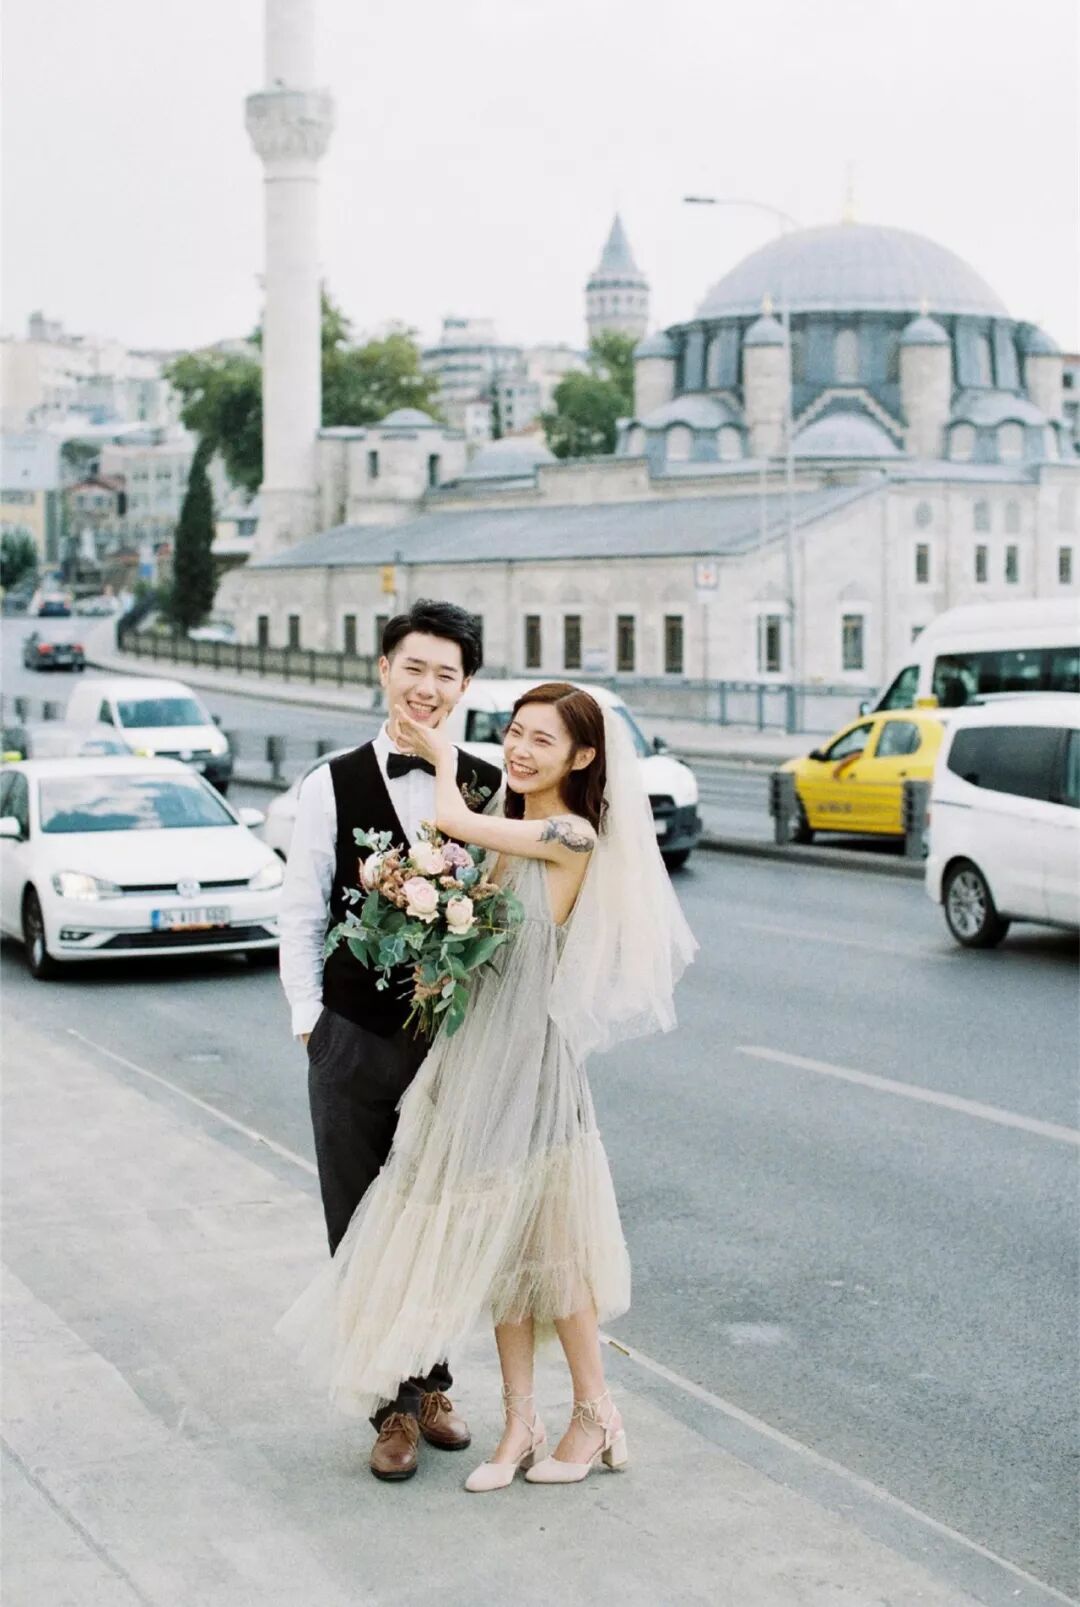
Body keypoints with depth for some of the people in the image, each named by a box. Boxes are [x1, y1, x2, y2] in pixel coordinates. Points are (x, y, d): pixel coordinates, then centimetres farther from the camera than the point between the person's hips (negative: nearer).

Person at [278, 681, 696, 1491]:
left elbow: (454, 820, -13)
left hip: (528, 1055, -8)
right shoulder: (513, 837, 11)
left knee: (544, 1236, 2)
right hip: (476, 1054, 8)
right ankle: (521, 1423, 19)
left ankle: (595, 1415, 18)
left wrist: (443, 754, 6)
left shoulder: (572, 835, -13)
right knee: (496, 1238, 10)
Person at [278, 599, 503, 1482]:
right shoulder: (332, 787, -3)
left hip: (457, 1041, 1)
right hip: (356, 1043, -1)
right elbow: (301, 918, 0)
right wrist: (310, 1022, -2)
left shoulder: (488, 789, -2)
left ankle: (431, 1382, 31)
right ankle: (393, 1405, 19)